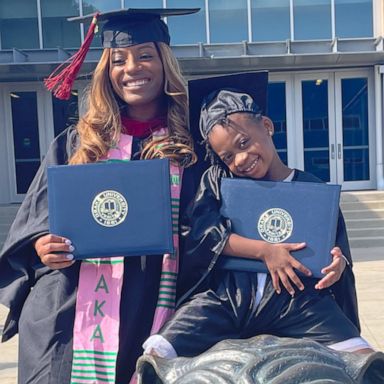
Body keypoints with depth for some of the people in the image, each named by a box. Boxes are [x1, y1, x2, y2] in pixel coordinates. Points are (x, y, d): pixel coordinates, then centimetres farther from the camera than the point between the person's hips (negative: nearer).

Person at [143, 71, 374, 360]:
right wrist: (265, 251, -12)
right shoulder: (217, 181, 10)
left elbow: (334, 250, 16)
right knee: (156, 355, -19)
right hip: (226, 297, 1)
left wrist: (339, 264, -10)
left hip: (296, 299, 0)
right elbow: (197, 233, -4)